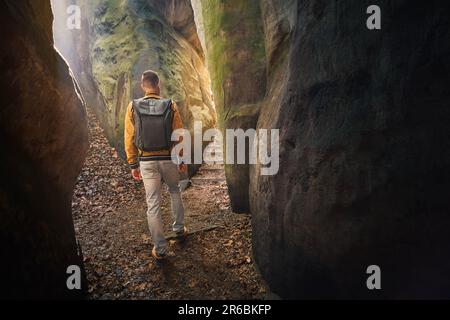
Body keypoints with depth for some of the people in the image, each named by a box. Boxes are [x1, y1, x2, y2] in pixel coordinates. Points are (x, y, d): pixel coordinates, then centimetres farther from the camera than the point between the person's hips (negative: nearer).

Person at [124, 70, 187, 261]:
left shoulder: (133, 107, -5)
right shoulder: (170, 106, -7)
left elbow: (130, 139, -3)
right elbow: (180, 136, -5)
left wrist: (133, 165, 5)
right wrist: (183, 161, 6)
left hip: (147, 162, 0)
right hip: (169, 159, 0)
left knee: (153, 205, 7)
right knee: (175, 192, 27)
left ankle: (160, 249, 14)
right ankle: (179, 229, 38)